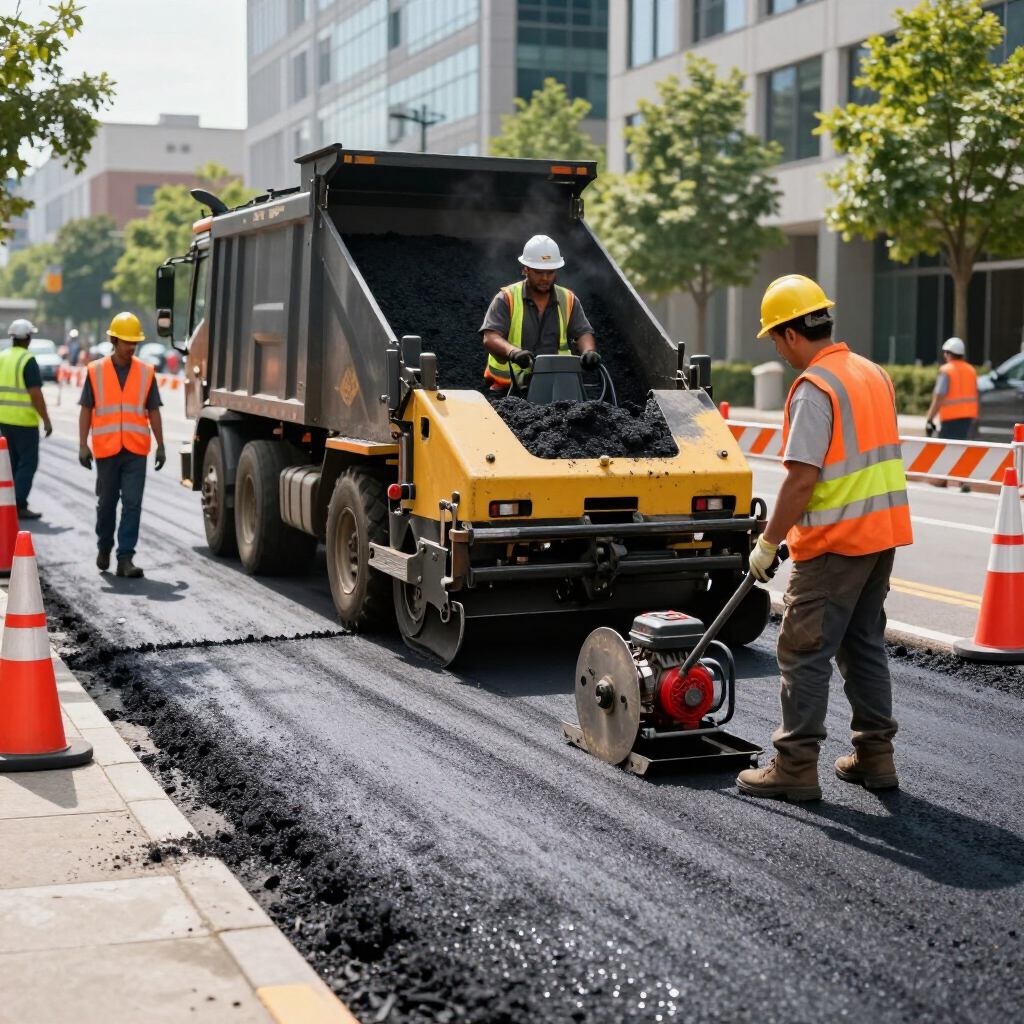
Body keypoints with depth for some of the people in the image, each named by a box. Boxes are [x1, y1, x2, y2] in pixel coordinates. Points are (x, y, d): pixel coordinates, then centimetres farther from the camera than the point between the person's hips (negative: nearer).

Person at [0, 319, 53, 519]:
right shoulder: (28, 360, -13)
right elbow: (35, 394, -18)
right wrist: (46, 420, -13)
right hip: (24, 420, -7)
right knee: (28, 462, -3)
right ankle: (20, 506, -8)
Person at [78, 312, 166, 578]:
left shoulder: (146, 373, 4)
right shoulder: (96, 371, 1)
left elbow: (153, 412, 8)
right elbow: (86, 410, 3)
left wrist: (160, 446, 5)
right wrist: (83, 444, -3)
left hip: (136, 450, 0)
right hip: (106, 449, 0)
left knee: (132, 503, -7)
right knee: (106, 502, 12)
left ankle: (125, 558, -5)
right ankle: (104, 547, 34)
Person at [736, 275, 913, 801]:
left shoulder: (814, 388, -16)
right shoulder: (874, 375, 12)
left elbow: (802, 479, -21)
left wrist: (768, 544, -12)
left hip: (836, 542, -9)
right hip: (882, 531, 9)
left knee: (805, 651, -2)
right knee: (864, 644, 16)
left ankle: (795, 767, 2)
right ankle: (875, 756, 21)